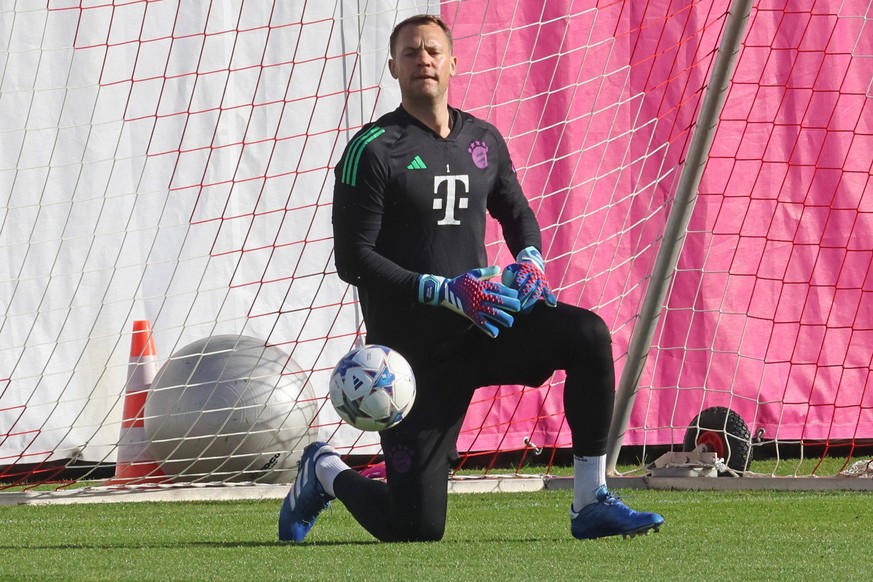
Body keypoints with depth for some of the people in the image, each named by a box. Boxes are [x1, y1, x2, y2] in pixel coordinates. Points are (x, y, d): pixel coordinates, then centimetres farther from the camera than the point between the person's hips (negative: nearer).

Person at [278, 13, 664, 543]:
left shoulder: (483, 140, 8)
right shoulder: (373, 150, -9)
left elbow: (518, 213, 24)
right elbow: (353, 260, -13)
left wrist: (529, 260, -1)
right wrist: (444, 291, -23)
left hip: (484, 327, 5)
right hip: (415, 349, -5)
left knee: (588, 335, -23)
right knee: (417, 528, -9)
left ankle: (591, 504, -15)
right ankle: (326, 471, 26)